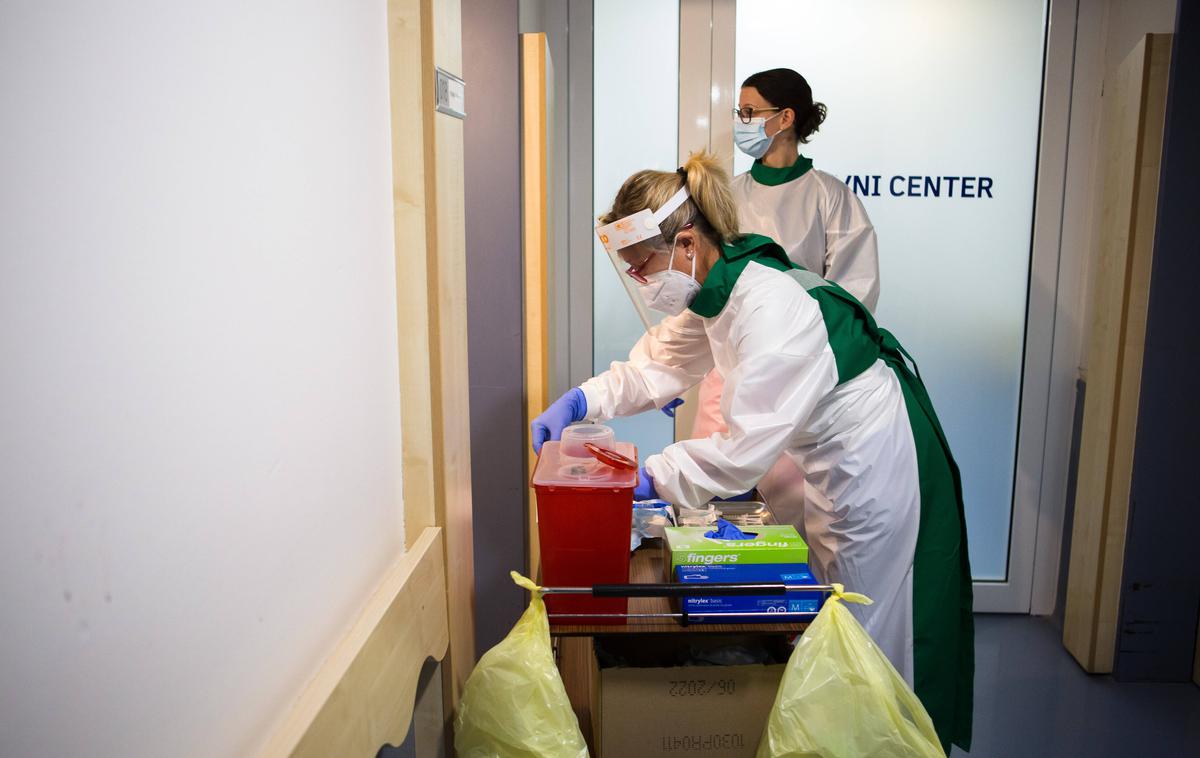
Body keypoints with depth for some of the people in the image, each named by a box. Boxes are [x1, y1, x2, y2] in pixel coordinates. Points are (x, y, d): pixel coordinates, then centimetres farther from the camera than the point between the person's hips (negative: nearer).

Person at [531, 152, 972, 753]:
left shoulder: (769, 308, -33)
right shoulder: (716, 287, -3)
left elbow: (745, 450, -32)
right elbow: (661, 363, 9)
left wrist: (650, 478, -24)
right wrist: (579, 401, -2)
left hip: (877, 468, -9)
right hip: (833, 463, 9)